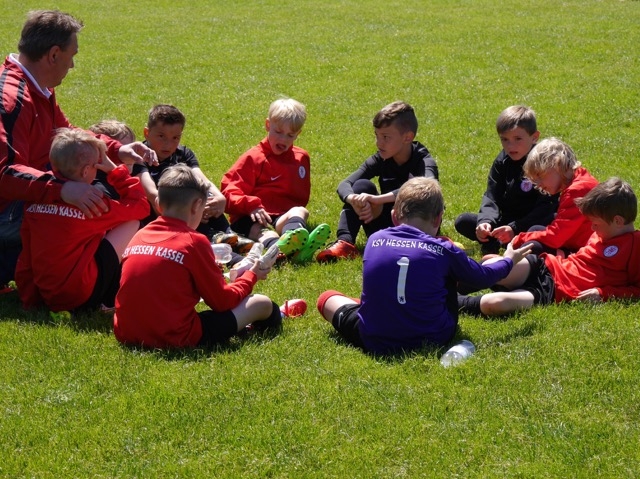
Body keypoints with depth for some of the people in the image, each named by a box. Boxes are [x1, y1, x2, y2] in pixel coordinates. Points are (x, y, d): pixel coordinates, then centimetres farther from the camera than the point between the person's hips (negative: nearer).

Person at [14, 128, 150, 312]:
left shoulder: (35, 199, 3)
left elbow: (26, 257, 9)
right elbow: (141, 206, 0)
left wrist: (30, 300, 17)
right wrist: (115, 170, 5)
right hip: (82, 296, -7)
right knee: (132, 223, 1)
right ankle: (112, 298, 7)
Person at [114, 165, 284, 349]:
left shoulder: (138, 237, 8)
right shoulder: (194, 242, -9)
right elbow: (221, 301, -1)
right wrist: (250, 276, 18)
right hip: (176, 340, -7)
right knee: (262, 304, 6)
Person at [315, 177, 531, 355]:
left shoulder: (374, 240, 1)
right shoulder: (443, 250, -3)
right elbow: (483, 277, 14)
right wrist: (508, 260, 33)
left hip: (375, 343, 0)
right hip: (433, 340, 0)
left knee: (327, 298, 22)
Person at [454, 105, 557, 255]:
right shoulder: (502, 161, 1)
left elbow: (546, 206, -20)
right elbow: (491, 196, -5)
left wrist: (515, 228, -31)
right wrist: (485, 221, -28)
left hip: (532, 223, -5)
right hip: (506, 220, 5)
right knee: (463, 222, -10)